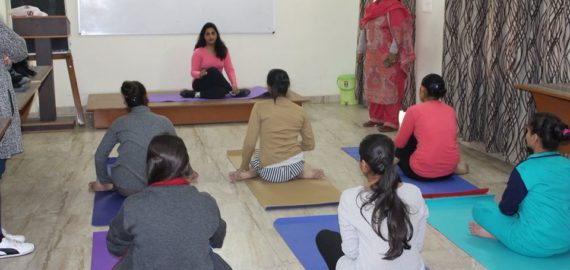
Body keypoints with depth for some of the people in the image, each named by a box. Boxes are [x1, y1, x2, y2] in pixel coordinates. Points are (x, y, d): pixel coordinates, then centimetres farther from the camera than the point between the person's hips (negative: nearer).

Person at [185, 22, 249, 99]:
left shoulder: (223, 50, 1)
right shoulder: (198, 52, -10)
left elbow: (229, 69, -5)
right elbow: (193, 72, -9)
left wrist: (234, 84, -22)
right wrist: (200, 74, -34)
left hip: (216, 84, 2)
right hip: (201, 83, -2)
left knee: (222, 91, -36)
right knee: (213, 71, -35)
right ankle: (232, 91, -25)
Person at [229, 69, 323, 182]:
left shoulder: (260, 107, -8)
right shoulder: (299, 110, 1)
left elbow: (249, 143, -8)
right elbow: (310, 145, 9)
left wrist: (243, 167, 7)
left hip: (270, 172, -3)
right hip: (296, 166, 3)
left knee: (256, 160, 35)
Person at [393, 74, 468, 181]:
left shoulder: (414, 110, -7)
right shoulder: (451, 111, 7)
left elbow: (399, 143, 4)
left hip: (422, 172, -4)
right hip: (449, 170, 4)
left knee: (397, 149, 25)